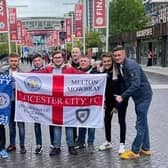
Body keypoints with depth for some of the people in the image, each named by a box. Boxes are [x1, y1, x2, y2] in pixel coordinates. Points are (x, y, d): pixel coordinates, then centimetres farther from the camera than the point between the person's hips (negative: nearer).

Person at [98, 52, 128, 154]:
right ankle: (108, 142, 24)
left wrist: (117, 105, -22)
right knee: (107, 119, 9)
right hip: (109, 99, 5)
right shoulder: (103, 72, -9)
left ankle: (122, 144, 11)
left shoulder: (119, 72, -23)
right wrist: (103, 101, -10)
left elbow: (122, 89, -21)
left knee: (121, 120, 0)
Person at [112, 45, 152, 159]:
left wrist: (122, 96, -25)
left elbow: (136, 84, -28)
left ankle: (134, 151, 6)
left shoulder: (131, 65, -20)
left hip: (143, 96, -10)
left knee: (140, 125, -2)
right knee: (143, 123, 17)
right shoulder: (122, 66, 8)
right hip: (139, 96, 10)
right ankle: (145, 148, 28)